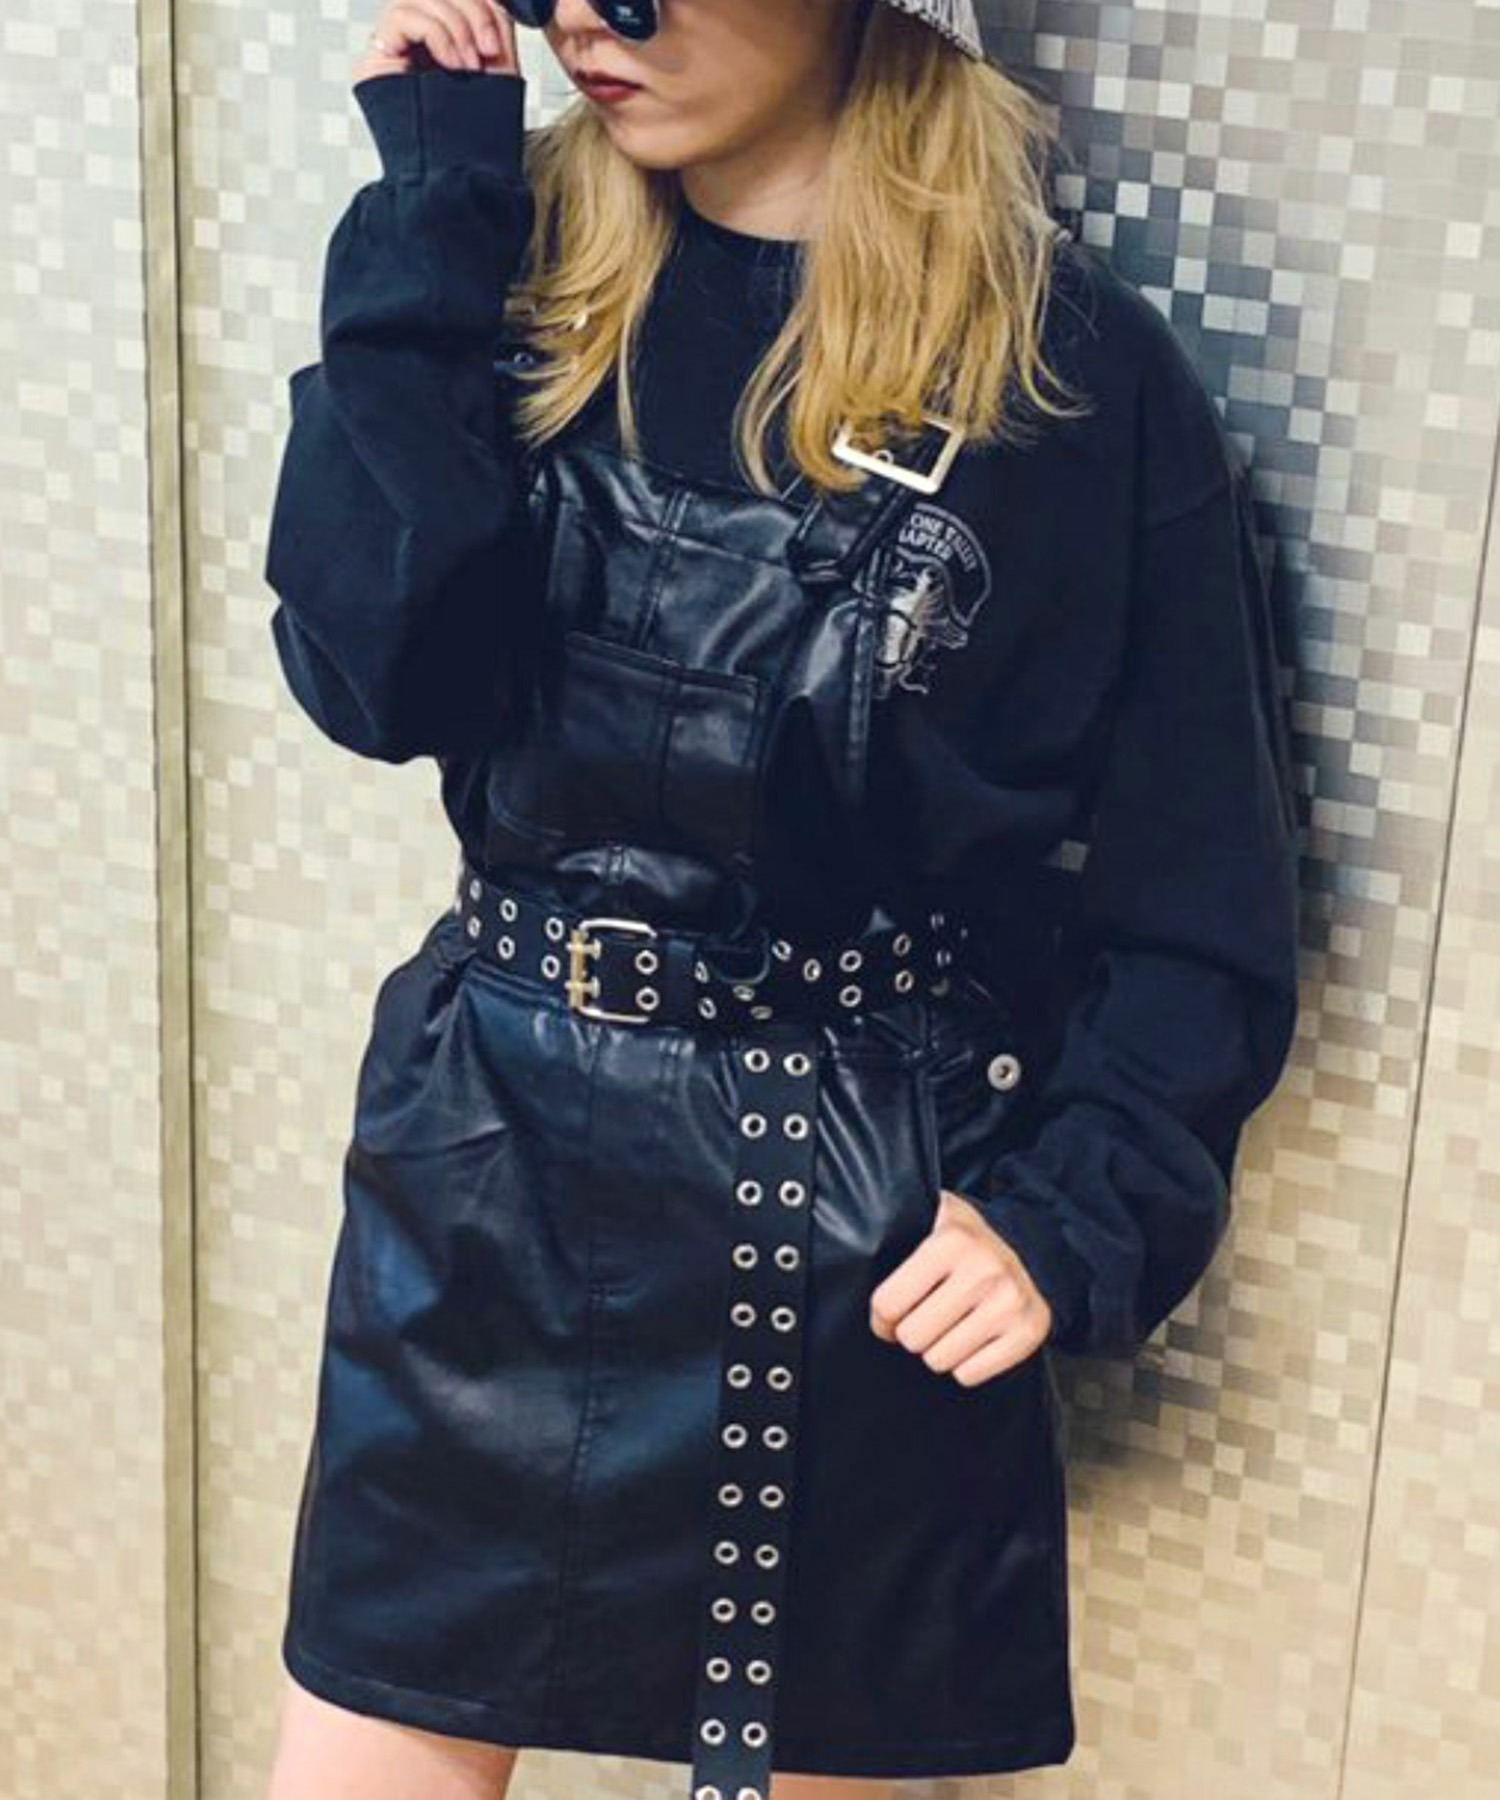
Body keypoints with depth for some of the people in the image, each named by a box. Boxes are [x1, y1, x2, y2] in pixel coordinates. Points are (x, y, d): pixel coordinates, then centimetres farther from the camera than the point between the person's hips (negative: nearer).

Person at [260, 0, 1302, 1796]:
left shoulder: (1077, 366, -8)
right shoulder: (529, 269, 2)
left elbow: (1198, 889, -4)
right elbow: (375, 677, -14)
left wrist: (1079, 1211, -14)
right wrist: (434, 220, -12)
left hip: (861, 1209, -2)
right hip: (493, 1157, 3)